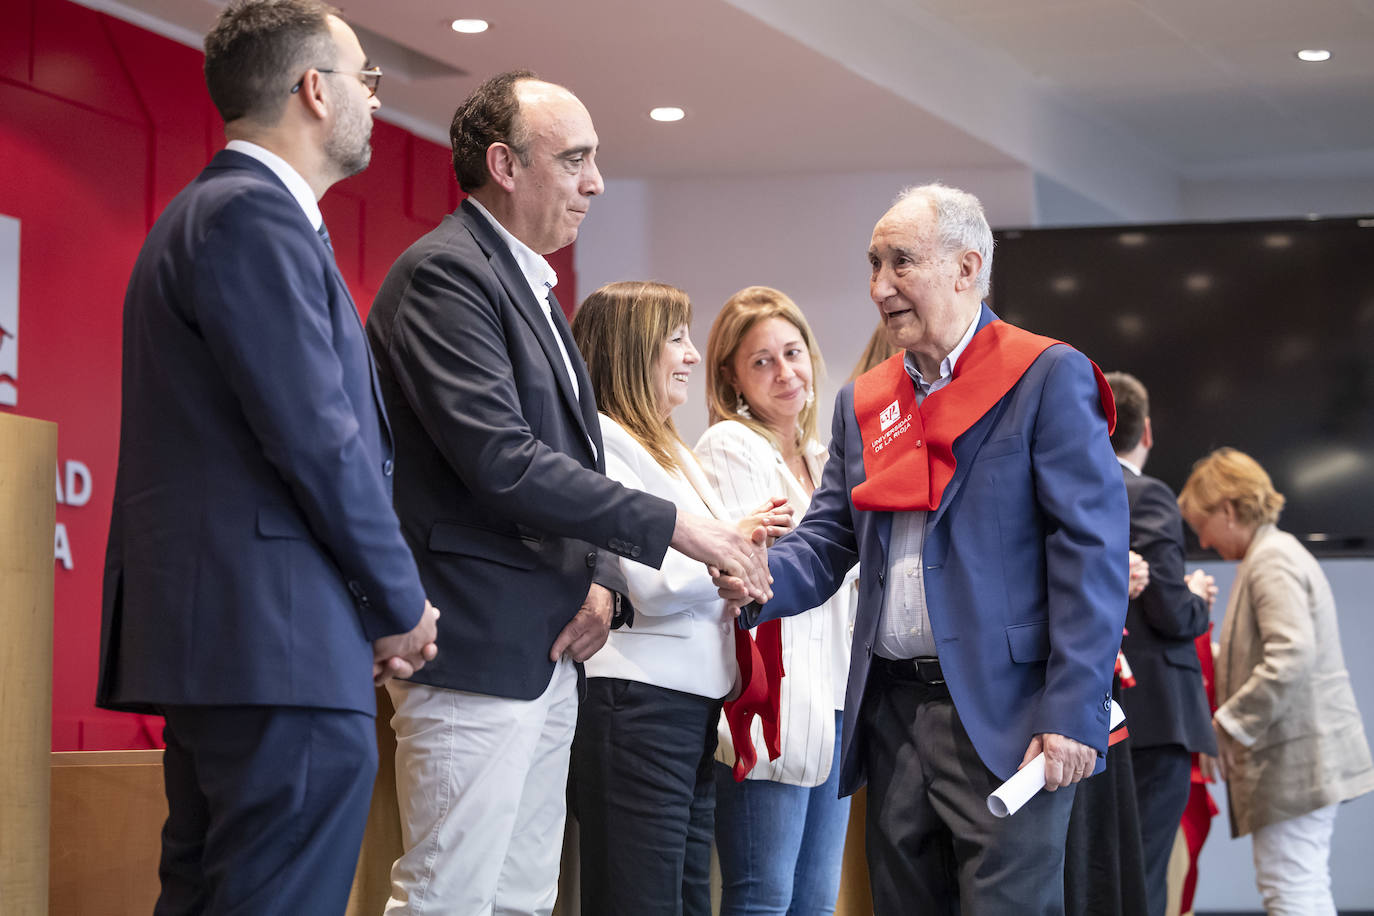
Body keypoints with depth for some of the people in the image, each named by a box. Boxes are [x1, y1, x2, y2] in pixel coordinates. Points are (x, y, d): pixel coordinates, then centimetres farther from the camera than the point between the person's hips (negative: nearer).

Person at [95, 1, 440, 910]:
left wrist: (382, 603, 14)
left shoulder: (207, 212, 21)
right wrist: (401, 605, -5)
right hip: (280, 650, -11)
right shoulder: (256, 217, -12)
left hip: (212, 634, 11)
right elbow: (315, 439, -18)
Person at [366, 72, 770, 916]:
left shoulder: (531, 286, 19)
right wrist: (669, 527, -16)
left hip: (547, 652, 10)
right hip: (476, 648, -10)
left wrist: (603, 580, 3)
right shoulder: (445, 274, -11)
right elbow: (502, 463, -21)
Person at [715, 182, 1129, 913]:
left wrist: (1075, 714, -17)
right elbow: (825, 542, 14)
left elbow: (1091, 551, -9)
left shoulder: (1048, 378, -3)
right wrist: (759, 578, -10)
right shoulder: (863, 402, 16)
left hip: (1003, 714, -6)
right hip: (891, 709, 6)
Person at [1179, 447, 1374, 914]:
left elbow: (1292, 654, -25)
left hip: (1293, 754, -11)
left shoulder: (1270, 561, -14)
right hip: (1311, 753, 11)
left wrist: (1230, 723, -18)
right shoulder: (1282, 553, 19)